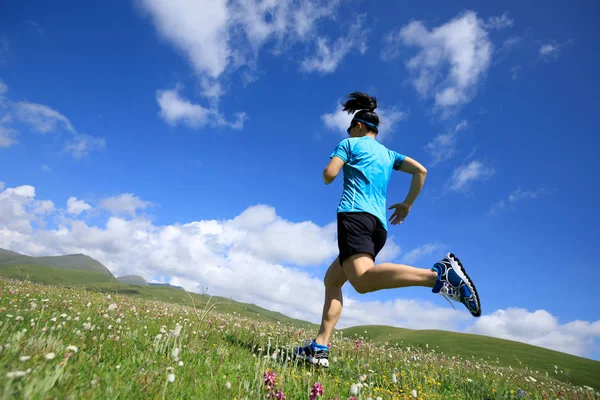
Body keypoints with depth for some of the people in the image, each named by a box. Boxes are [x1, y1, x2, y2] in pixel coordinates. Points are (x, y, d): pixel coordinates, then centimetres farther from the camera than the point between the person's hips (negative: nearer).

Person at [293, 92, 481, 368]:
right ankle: (319, 347, 7)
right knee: (332, 279, 14)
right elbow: (421, 171, 18)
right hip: (380, 224, 8)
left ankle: (438, 274, -45)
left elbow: (328, 176, 0)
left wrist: (328, 170, 23)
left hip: (355, 214, -7)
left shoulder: (350, 143, 12)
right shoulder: (388, 154, 28)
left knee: (362, 280, -30)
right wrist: (407, 204, 24)